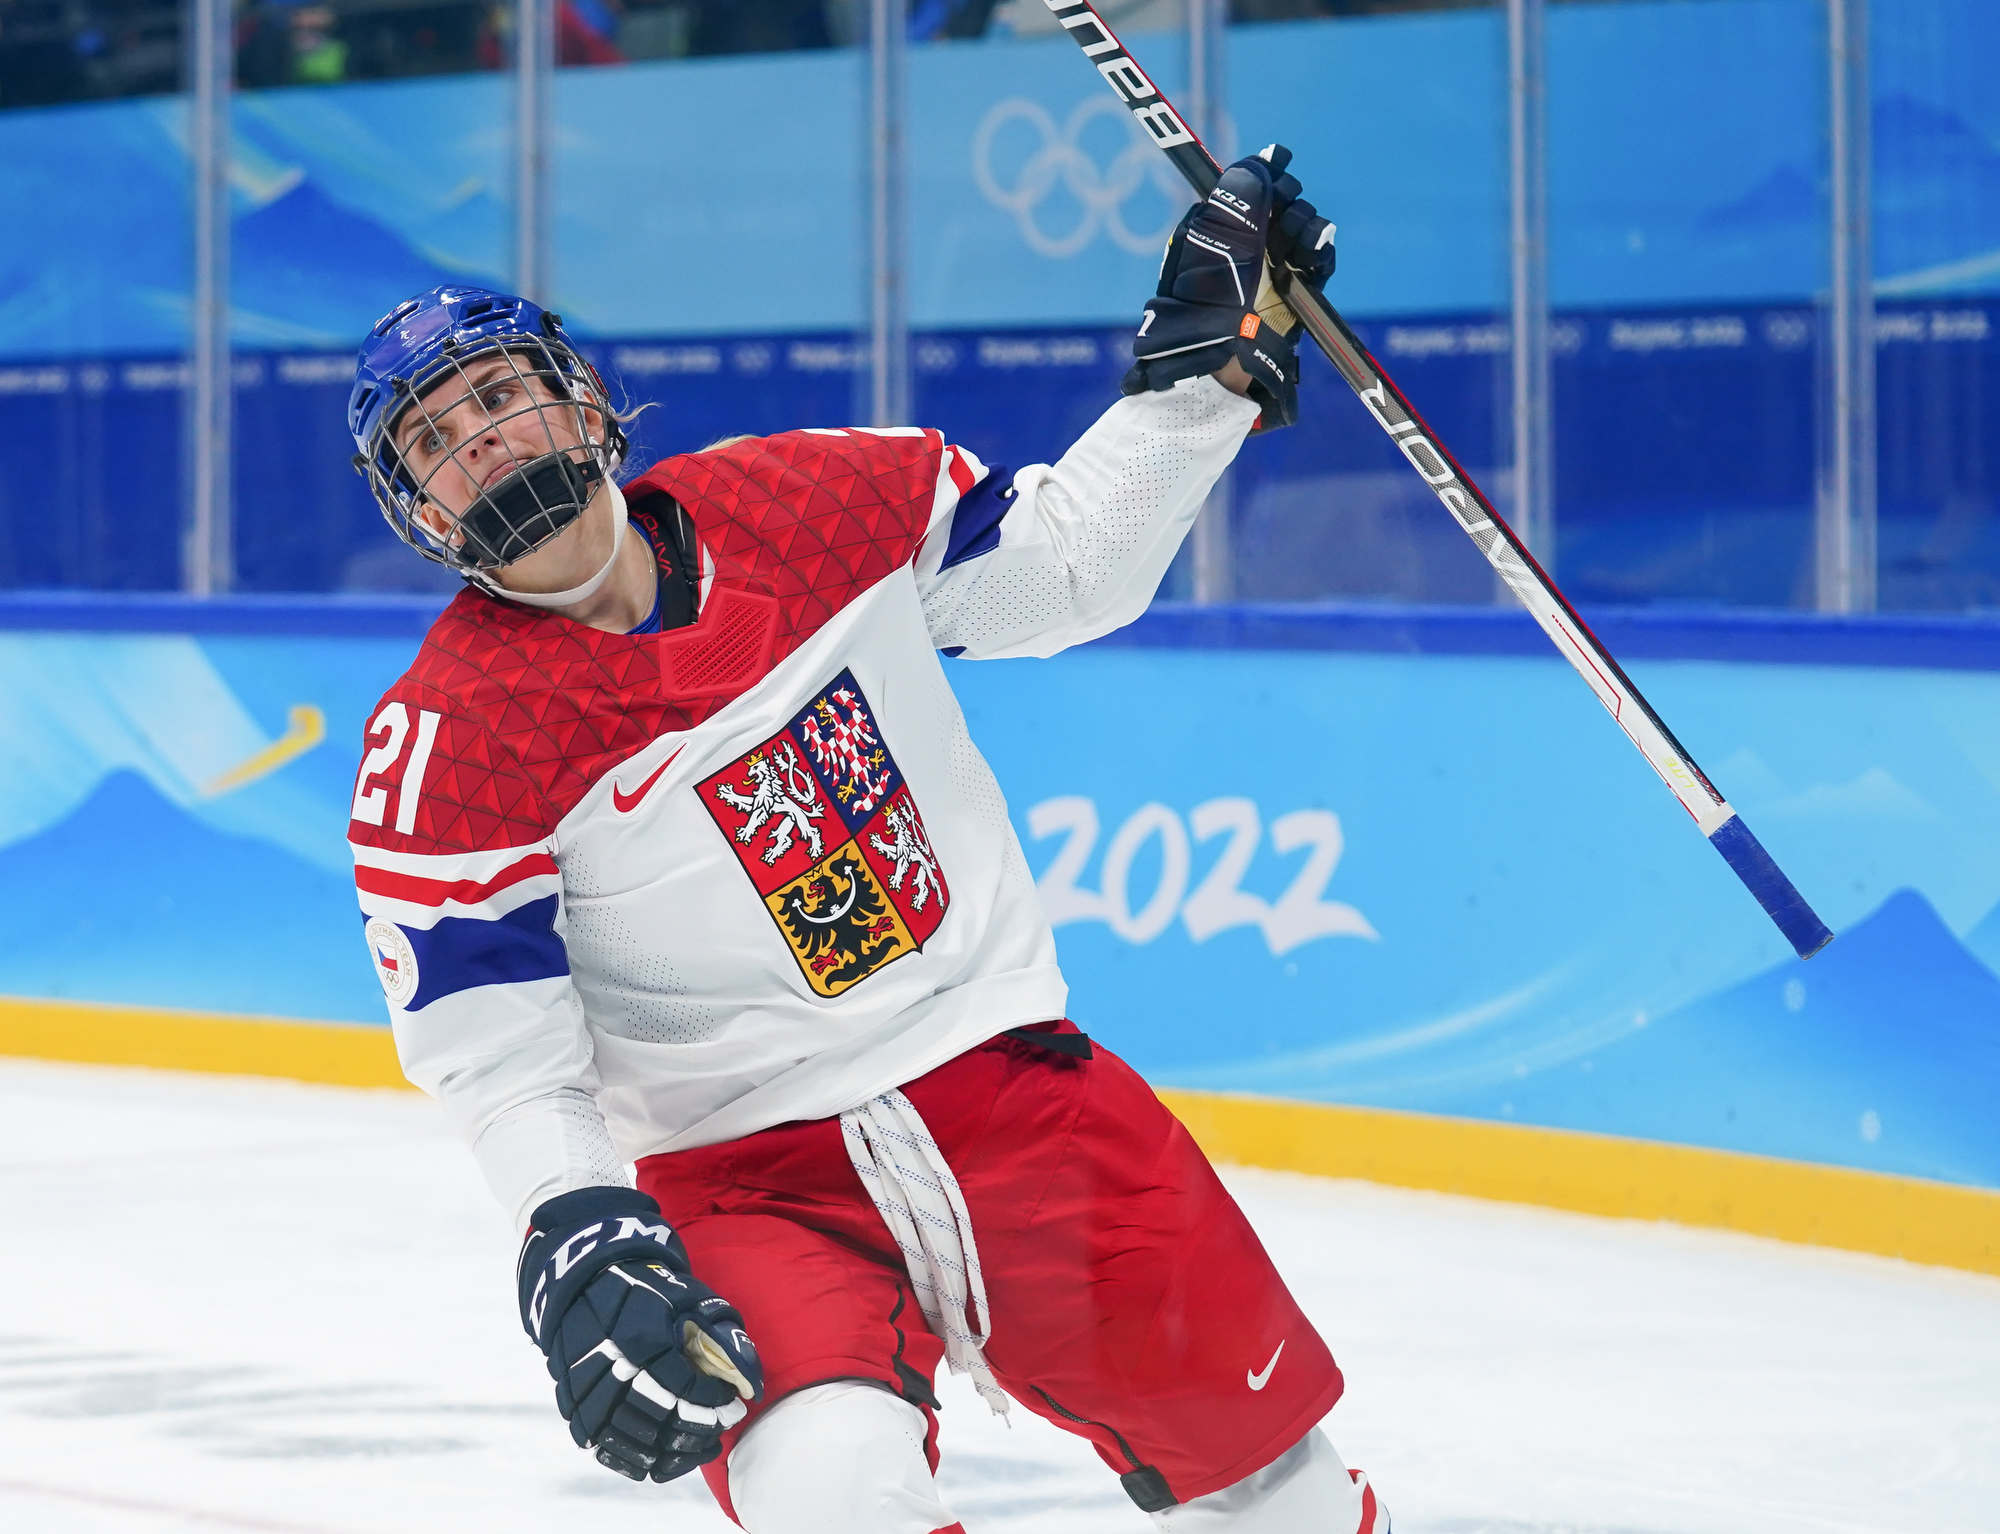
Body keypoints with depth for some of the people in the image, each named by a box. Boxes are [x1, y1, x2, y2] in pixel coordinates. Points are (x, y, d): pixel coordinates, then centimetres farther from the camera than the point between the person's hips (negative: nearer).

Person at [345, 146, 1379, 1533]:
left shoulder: (816, 501, -2)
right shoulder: (442, 747, -11)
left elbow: (1065, 564, 12)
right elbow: (500, 1064, -12)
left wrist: (1204, 361, 3)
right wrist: (580, 1249, -26)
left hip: (1005, 1080, 4)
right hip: (740, 1180, -3)